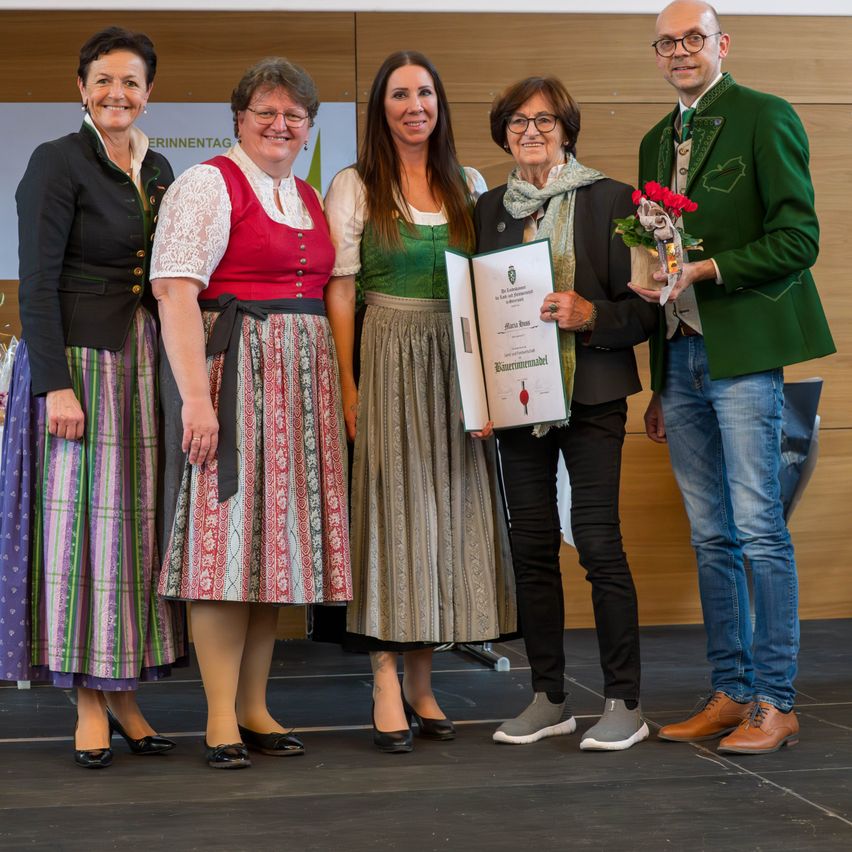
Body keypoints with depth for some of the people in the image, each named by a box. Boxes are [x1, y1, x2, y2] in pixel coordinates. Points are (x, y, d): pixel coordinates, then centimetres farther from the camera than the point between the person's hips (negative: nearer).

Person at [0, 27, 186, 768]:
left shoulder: (159, 170, 14)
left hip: (145, 362, 6)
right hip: (77, 358, -6)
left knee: (139, 519, 6)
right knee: (79, 520, -4)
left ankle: (122, 692, 14)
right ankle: (88, 702, 4)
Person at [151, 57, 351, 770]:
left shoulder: (310, 199, 19)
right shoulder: (209, 185, -5)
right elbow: (176, 290, -15)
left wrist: (342, 386, 10)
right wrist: (195, 395, -24)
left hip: (302, 382, 7)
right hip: (234, 370, -7)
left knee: (277, 536, 8)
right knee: (229, 535, -7)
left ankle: (255, 705, 15)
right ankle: (221, 717, -1)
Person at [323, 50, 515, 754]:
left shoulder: (469, 186, 12)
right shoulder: (356, 187, 1)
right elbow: (339, 291, -3)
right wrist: (349, 382, -11)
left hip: (456, 367, 4)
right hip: (388, 360, -4)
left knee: (443, 509, 5)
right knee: (389, 507, -6)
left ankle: (421, 682, 14)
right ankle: (387, 685, -2)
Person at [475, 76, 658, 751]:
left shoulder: (608, 200, -1)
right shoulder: (491, 209, 11)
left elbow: (642, 308, -3)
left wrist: (589, 315, -22)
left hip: (590, 392, -4)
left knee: (597, 539, -6)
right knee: (532, 543, 6)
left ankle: (625, 703, 4)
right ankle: (549, 699, 17)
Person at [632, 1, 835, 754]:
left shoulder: (765, 119, -2)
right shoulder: (658, 141, 19)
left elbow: (797, 239, -9)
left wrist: (706, 268, -18)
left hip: (743, 354, -7)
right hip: (681, 360, 7)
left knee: (758, 529, -7)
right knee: (711, 538, 9)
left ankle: (776, 704, 0)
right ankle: (730, 693, 16)